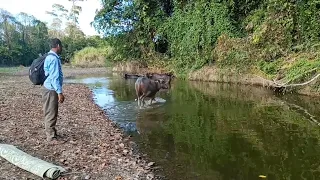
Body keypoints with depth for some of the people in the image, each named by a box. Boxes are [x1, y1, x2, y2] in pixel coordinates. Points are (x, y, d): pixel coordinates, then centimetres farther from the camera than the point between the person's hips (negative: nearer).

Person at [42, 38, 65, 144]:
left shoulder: (50, 57, 14)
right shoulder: (54, 58, -18)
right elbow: (54, 77, -23)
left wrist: (58, 91, 22)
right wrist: (60, 92, -23)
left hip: (51, 89, 10)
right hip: (51, 90, -10)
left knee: (51, 113, 19)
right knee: (51, 114, -3)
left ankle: (51, 132, 33)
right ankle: (51, 137, 5)